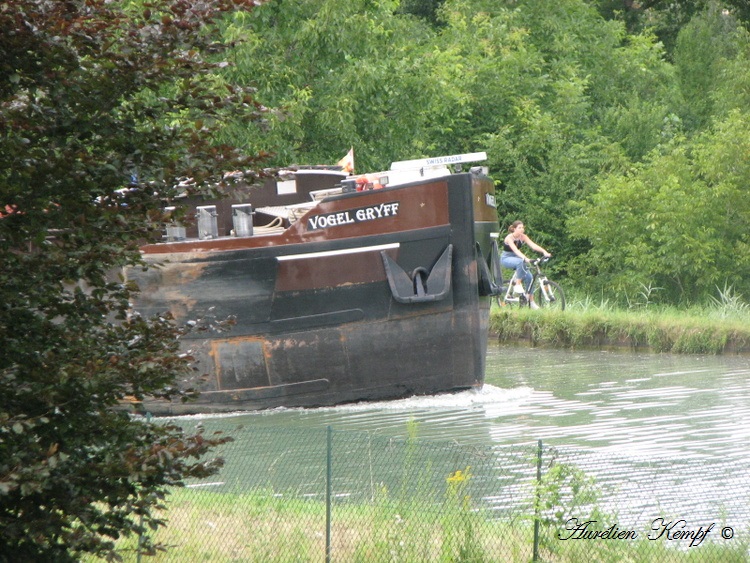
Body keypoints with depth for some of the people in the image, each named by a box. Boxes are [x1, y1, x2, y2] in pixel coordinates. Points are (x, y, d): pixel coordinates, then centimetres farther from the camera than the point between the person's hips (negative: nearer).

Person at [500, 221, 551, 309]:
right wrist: (525, 258, -52)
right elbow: (515, 249, -37)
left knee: (529, 277, -11)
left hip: (516, 258, 6)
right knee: (521, 261, -37)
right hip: (506, 258, -6)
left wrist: (544, 252, -34)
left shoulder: (523, 237, -5)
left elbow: (533, 245, -17)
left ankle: (531, 301, -5)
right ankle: (518, 285, -26)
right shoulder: (509, 238, -21)